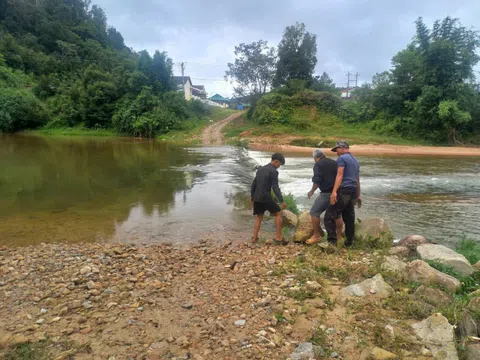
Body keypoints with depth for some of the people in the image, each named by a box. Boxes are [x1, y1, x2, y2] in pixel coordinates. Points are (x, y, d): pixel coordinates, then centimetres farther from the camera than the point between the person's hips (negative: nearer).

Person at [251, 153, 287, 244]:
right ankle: (278, 236, 5)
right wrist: (281, 201, -17)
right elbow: (275, 188, -17)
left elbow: (253, 184, 19)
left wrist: (252, 197, 30)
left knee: (259, 217, 17)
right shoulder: (273, 171, -9)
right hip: (266, 197, -7)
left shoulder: (260, 169, 15)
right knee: (278, 213, 6)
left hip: (257, 197, 7)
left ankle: (254, 238, 15)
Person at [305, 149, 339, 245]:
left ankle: (316, 235, 1)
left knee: (314, 212, 0)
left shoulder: (318, 164, -3)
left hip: (327, 193, -7)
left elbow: (317, 181, -15)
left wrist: (312, 191, 0)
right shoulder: (335, 163, 15)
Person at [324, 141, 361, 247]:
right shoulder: (355, 161, 22)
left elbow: (339, 175, -17)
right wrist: (358, 195, 30)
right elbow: (357, 180, 25)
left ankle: (332, 240, -16)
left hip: (343, 191, -9)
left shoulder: (342, 158, -4)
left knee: (329, 216, -9)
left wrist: (334, 191, -25)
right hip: (353, 192, 9)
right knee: (349, 218, 12)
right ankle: (349, 242, 17)